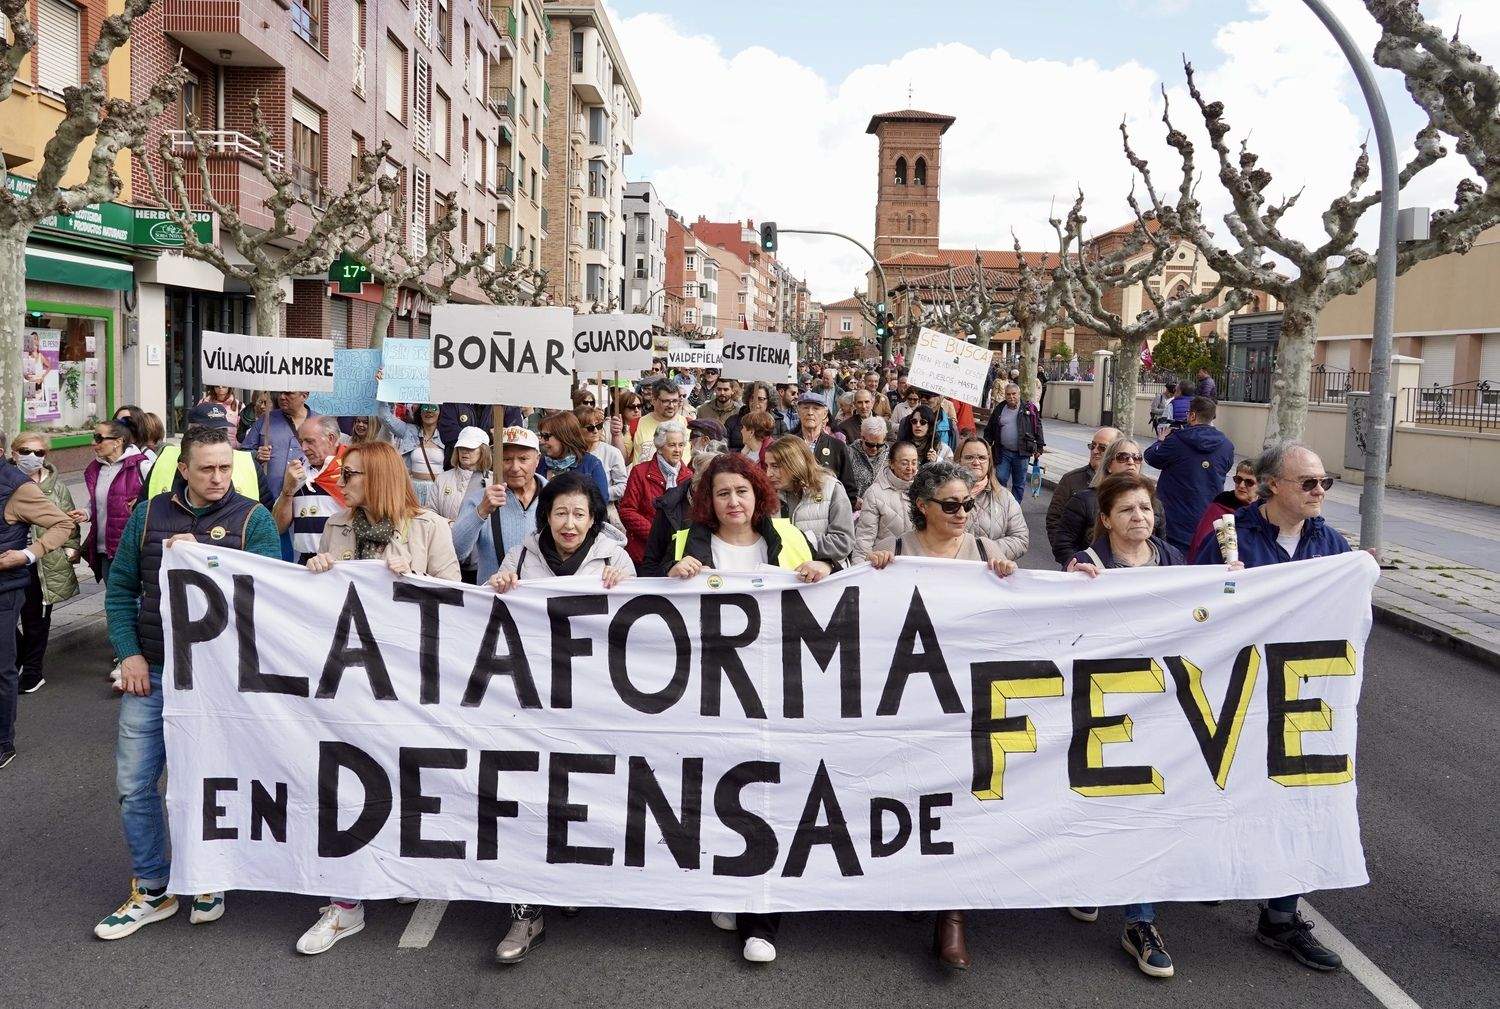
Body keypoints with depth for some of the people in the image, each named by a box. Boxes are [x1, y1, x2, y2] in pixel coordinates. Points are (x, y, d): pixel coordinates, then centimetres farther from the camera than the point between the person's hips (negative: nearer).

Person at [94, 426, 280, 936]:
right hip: (151, 672, 3)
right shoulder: (149, 514, 5)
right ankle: (151, 889, 22)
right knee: (134, 783, 6)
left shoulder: (254, 519, -5)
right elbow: (120, 587, 9)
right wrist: (129, 654, -1)